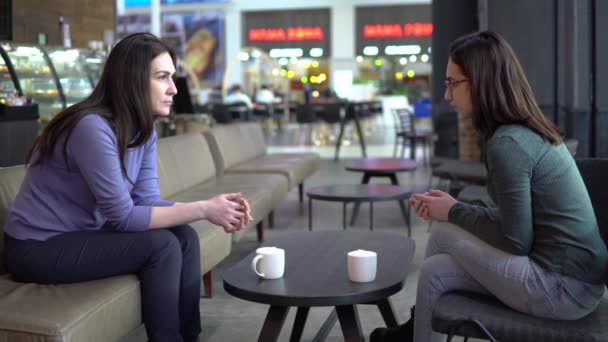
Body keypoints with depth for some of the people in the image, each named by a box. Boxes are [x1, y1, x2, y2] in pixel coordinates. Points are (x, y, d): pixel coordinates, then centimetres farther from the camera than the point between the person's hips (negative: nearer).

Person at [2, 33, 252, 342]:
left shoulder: (144, 130, 0)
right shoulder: (93, 127, -27)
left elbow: (147, 201, -6)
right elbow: (124, 216, -26)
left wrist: (213, 209, -20)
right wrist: (203, 209, -24)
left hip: (83, 234, 8)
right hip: (39, 248, -8)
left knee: (184, 236, -5)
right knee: (161, 244, -19)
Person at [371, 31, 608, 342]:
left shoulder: (507, 143, -20)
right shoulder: (531, 132, 9)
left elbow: (516, 242, -16)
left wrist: (454, 212, -4)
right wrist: (454, 207, 9)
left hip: (562, 286, -8)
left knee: (443, 237, -2)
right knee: (434, 271, 7)